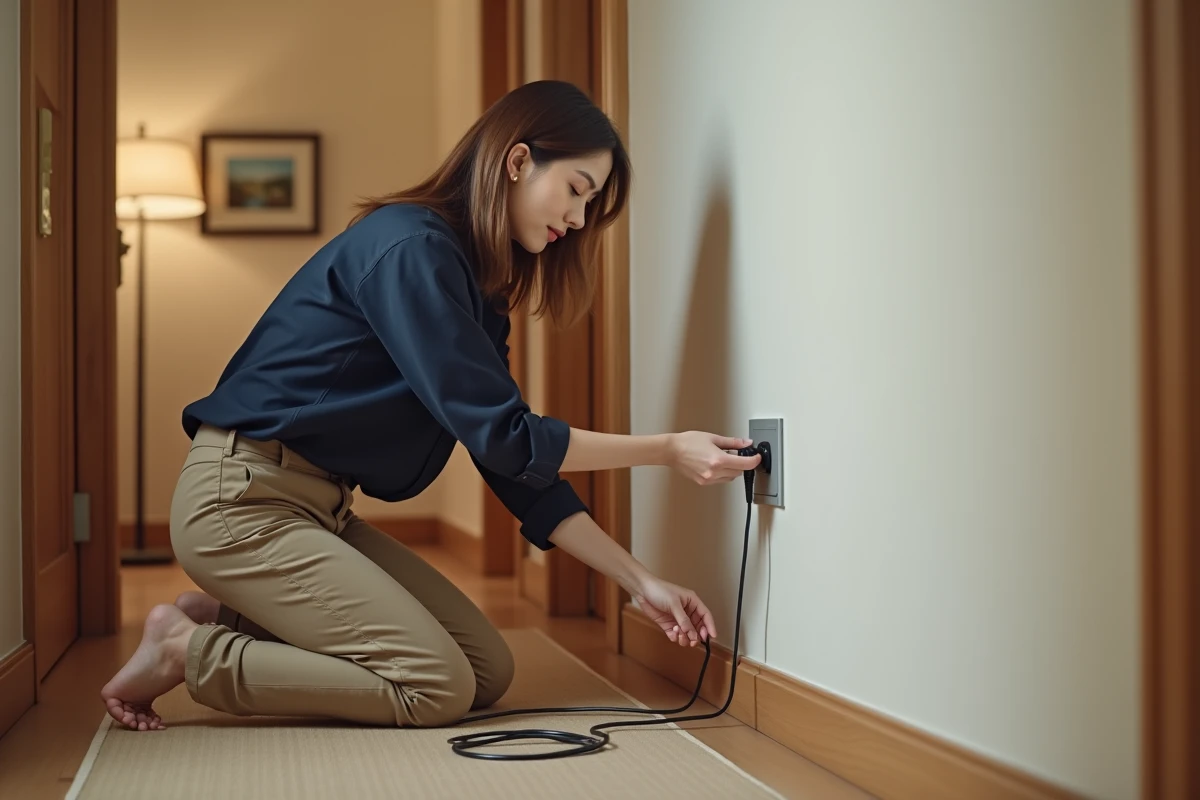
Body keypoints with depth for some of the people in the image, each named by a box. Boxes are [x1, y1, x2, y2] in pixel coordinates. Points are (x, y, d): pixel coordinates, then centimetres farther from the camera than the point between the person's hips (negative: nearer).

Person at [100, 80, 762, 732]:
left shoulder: (475, 285, 11)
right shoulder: (410, 248, -18)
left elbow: (514, 457, 9)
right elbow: (499, 434, -21)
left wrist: (639, 581, 3)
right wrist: (668, 451, -16)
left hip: (319, 508, 10)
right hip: (241, 500, -10)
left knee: (489, 671, 2)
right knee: (439, 689, -15)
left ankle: (230, 619, 7)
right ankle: (188, 650, -4)